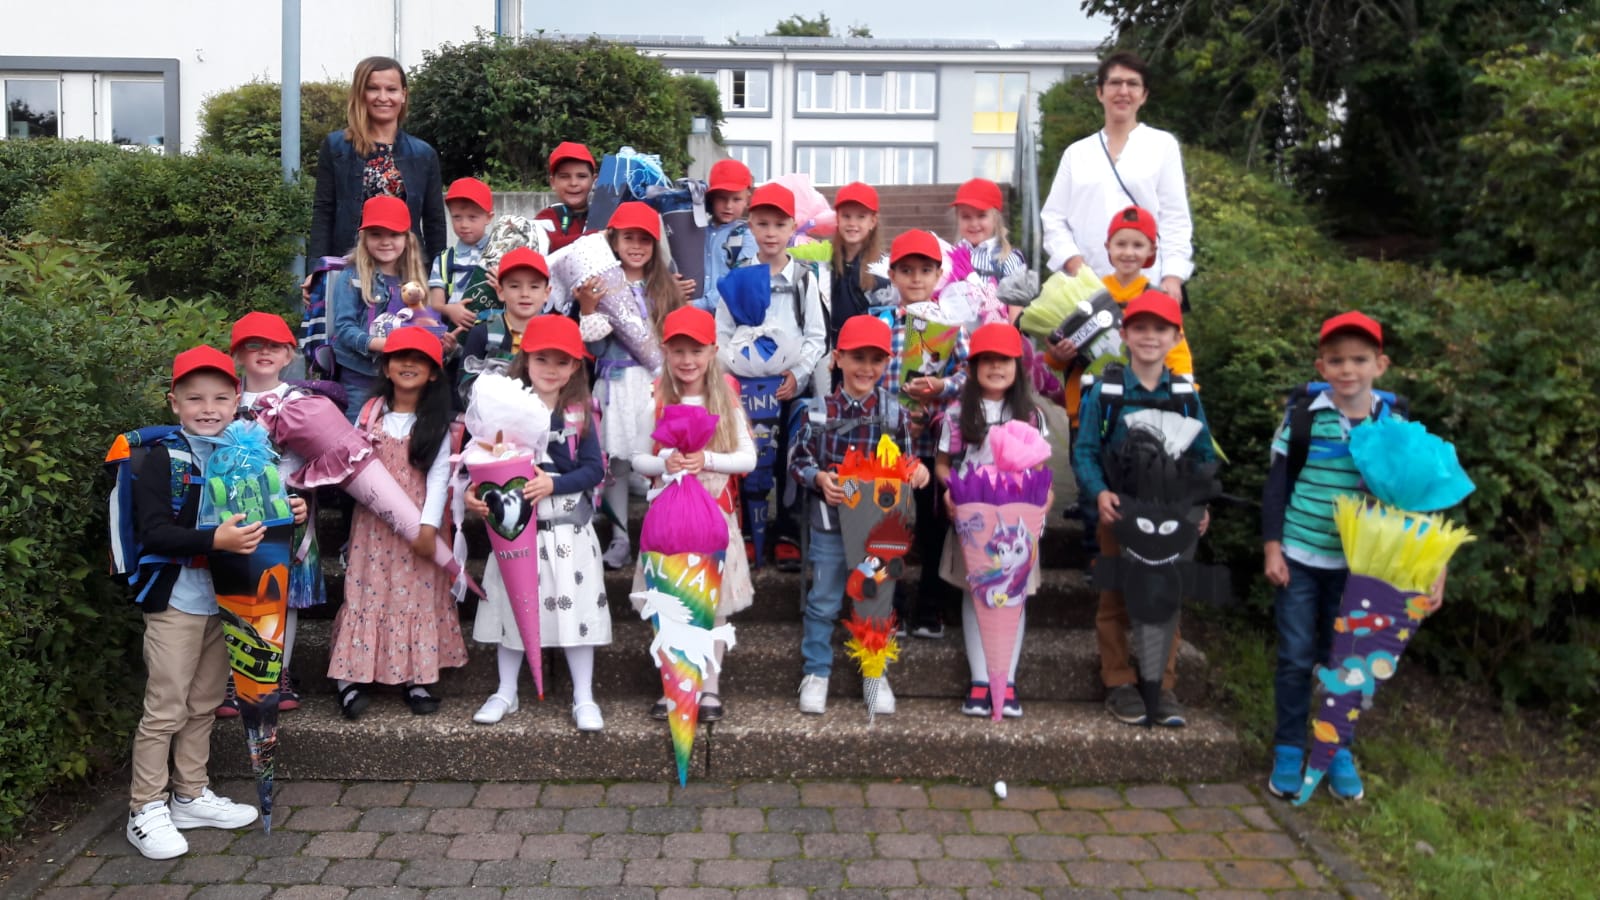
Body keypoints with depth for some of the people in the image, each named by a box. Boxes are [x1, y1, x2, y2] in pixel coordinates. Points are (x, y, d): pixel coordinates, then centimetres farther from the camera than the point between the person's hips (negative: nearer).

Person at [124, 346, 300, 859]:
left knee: (205, 704, 16)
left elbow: (252, 522, 17)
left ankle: (190, 796, 30)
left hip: (225, 599, 6)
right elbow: (153, 532, -19)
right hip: (175, 600, -6)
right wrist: (215, 540, -31)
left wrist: (288, 514, -2)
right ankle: (146, 811, 14)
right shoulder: (163, 459, -10)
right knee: (165, 710, 0)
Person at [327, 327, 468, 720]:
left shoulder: (437, 420, -1)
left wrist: (429, 525, -15)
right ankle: (352, 677, 6)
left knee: (417, 594, 3)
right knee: (368, 592, 2)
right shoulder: (371, 411, 6)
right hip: (373, 522, 2)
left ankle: (415, 677, 13)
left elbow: (439, 474, -8)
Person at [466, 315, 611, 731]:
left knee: (575, 608, 3)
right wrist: (473, 492, -18)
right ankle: (506, 693, 28)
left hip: (569, 529, -1)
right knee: (512, 606, 12)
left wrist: (553, 484, -21)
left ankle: (584, 698, 16)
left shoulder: (579, 414, -3)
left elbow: (595, 469, -7)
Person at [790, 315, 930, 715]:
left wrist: (918, 471, -14)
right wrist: (819, 478, -20)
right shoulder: (821, 410, -7)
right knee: (823, 602, 10)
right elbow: (798, 460, -1)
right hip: (830, 521, -1)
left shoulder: (894, 412, -3)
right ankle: (816, 671, 27)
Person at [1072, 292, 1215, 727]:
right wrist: (1099, 492, -21)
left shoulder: (1186, 394, 2)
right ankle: (1119, 684, 19)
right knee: (1115, 599, 7)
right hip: (1120, 512, -2)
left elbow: (1204, 455, 6)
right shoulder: (1105, 391, -5)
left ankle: (1163, 686, 19)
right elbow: (1085, 451, -5)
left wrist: (1202, 502, -8)